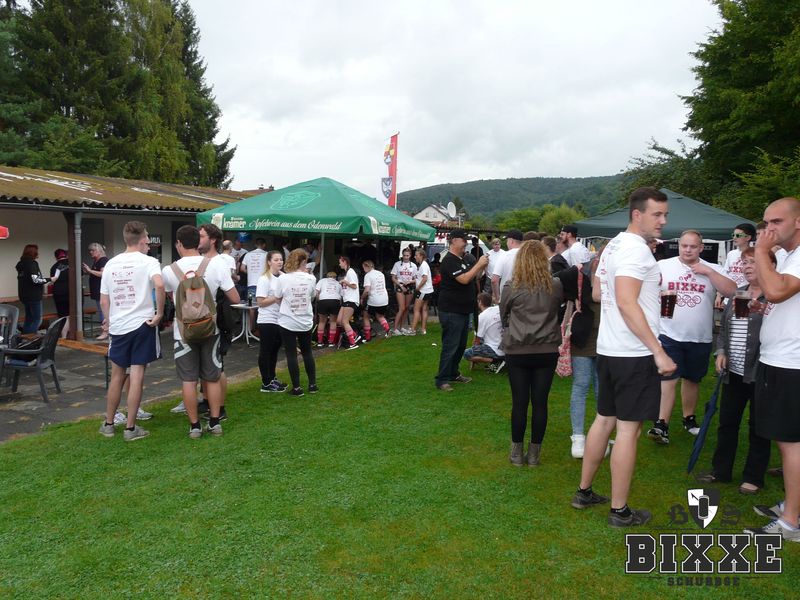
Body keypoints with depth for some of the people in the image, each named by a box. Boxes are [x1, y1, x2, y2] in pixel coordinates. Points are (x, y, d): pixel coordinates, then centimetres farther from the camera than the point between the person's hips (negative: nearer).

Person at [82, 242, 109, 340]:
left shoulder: (103, 260, -11)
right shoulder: (95, 261, 17)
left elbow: (103, 274, -23)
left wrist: (90, 270, -19)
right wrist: (87, 271, 9)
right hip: (97, 291, 10)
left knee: (103, 311, -8)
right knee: (101, 311, 12)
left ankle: (105, 332, -6)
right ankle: (105, 331, 16)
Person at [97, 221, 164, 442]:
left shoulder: (111, 264, 7)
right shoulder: (148, 262, -8)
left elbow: (104, 301, 9)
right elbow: (159, 284, -29)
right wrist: (159, 313, -17)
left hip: (118, 326, 5)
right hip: (142, 324, -4)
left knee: (117, 376, 17)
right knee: (136, 376, 1)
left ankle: (108, 424, 26)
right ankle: (130, 428, 7)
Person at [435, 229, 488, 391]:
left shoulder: (466, 257, 10)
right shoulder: (449, 260, -16)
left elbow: (474, 274, 22)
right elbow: (464, 279, -24)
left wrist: (482, 265, 4)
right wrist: (479, 264, -17)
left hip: (464, 310, 9)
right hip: (451, 311, -9)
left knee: (461, 345, 16)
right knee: (450, 346, -6)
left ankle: (453, 374, 29)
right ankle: (442, 380, 2)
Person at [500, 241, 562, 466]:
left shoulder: (511, 287, -7)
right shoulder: (556, 286, -4)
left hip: (517, 351, -1)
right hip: (547, 350, 1)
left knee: (519, 402, 7)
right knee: (540, 402, 8)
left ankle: (517, 452, 18)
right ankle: (534, 454, 17)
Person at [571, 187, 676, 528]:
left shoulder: (614, 245, 14)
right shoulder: (636, 248, -16)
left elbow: (597, 294, 23)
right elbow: (626, 303, -26)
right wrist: (659, 352, -25)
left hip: (609, 349, 10)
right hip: (634, 354, -9)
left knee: (604, 420, 16)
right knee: (628, 429, -1)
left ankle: (584, 492, 27)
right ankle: (619, 511, 10)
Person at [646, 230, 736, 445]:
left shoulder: (712, 269, 4)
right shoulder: (663, 266, 0)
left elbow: (732, 292, -8)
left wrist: (709, 272, -13)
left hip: (700, 338, 3)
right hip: (670, 335, -2)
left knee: (692, 379, 16)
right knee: (668, 378, -6)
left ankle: (689, 418, 32)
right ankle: (661, 424, -3)